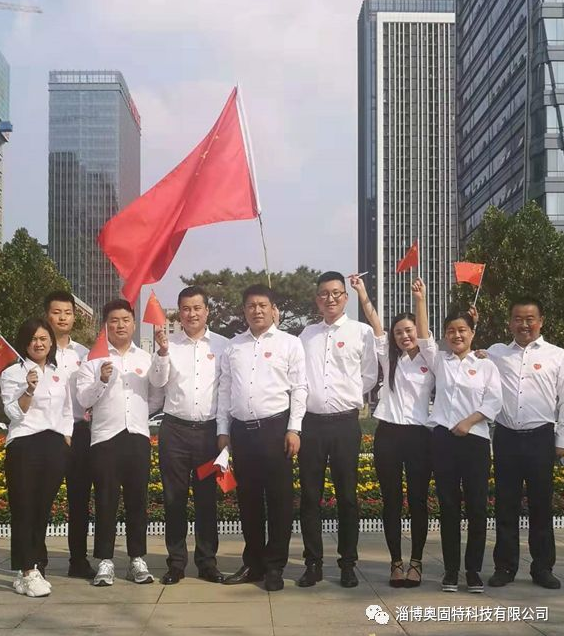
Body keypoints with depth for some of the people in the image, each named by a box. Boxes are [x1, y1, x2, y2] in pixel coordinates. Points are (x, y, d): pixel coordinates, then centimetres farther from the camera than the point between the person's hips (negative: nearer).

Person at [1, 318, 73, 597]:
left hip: (55, 446, 5)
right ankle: (28, 572, -3)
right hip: (24, 445, -5)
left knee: (43, 508, 6)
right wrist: (29, 389, -22)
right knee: (24, 509, -4)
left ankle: (35, 566, 13)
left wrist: (66, 443, 10)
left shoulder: (60, 375, 16)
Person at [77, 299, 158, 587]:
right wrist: (101, 380, -19)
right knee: (105, 500, 0)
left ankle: (137, 559, 12)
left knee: (138, 499, 5)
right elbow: (83, 399, -2)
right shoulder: (94, 359, 5)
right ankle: (105, 561, 7)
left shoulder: (146, 358, 13)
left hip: (138, 436, 2)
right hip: (105, 437, -2)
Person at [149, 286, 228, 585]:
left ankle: (207, 561, 15)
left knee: (207, 497, 6)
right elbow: (157, 381, -3)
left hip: (209, 429, 0)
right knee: (174, 498, 4)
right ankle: (176, 562, 13)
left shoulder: (222, 345, 3)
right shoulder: (169, 344, 5)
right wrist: (162, 351, -19)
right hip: (175, 428, 0)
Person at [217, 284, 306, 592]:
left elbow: (299, 388, -2)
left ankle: (275, 567, 8)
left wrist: (293, 429, -9)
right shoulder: (233, 346, 13)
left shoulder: (289, 343, 3)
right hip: (241, 430, 4)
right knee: (248, 499, 9)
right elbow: (224, 390, 14)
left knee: (278, 499, -1)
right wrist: (223, 430, 9)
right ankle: (253, 564, 20)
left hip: (275, 427, -3)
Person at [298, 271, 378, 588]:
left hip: (345, 422, -3)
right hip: (312, 422, 3)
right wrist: (312, 397, 5)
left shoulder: (362, 332, 2)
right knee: (310, 496, 5)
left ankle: (348, 564, 14)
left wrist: (347, 399, 6)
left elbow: (369, 376, 6)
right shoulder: (307, 334, 11)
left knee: (347, 496, 4)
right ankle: (314, 563, 13)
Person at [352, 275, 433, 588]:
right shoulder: (389, 357, 10)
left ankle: (416, 562, 12)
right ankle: (396, 562, 12)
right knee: (391, 501, 4)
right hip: (387, 434, 2)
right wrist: (362, 293, -11)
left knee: (418, 500, 2)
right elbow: (375, 323, 0)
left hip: (419, 435, -1)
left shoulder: (430, 362, 7)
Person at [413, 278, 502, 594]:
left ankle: (474, 570, 10)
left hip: (475, 439, -1)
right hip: (444, 438, 1)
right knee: (448, 506, 4)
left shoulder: (486, 365, 8)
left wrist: (468, 422, -12)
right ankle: (451, 569, 11)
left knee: (477, 506, 0)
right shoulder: (439, 360, 12)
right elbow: (423, 337, -3)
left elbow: (494, 401, 0)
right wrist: (421, 300, -12)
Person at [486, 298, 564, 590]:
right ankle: (505, 566, 14)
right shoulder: (496, 353, 8)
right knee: (505, 504, 5)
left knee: (541, 504, 6)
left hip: (540, 437, -1)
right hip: (506, 437, 1)